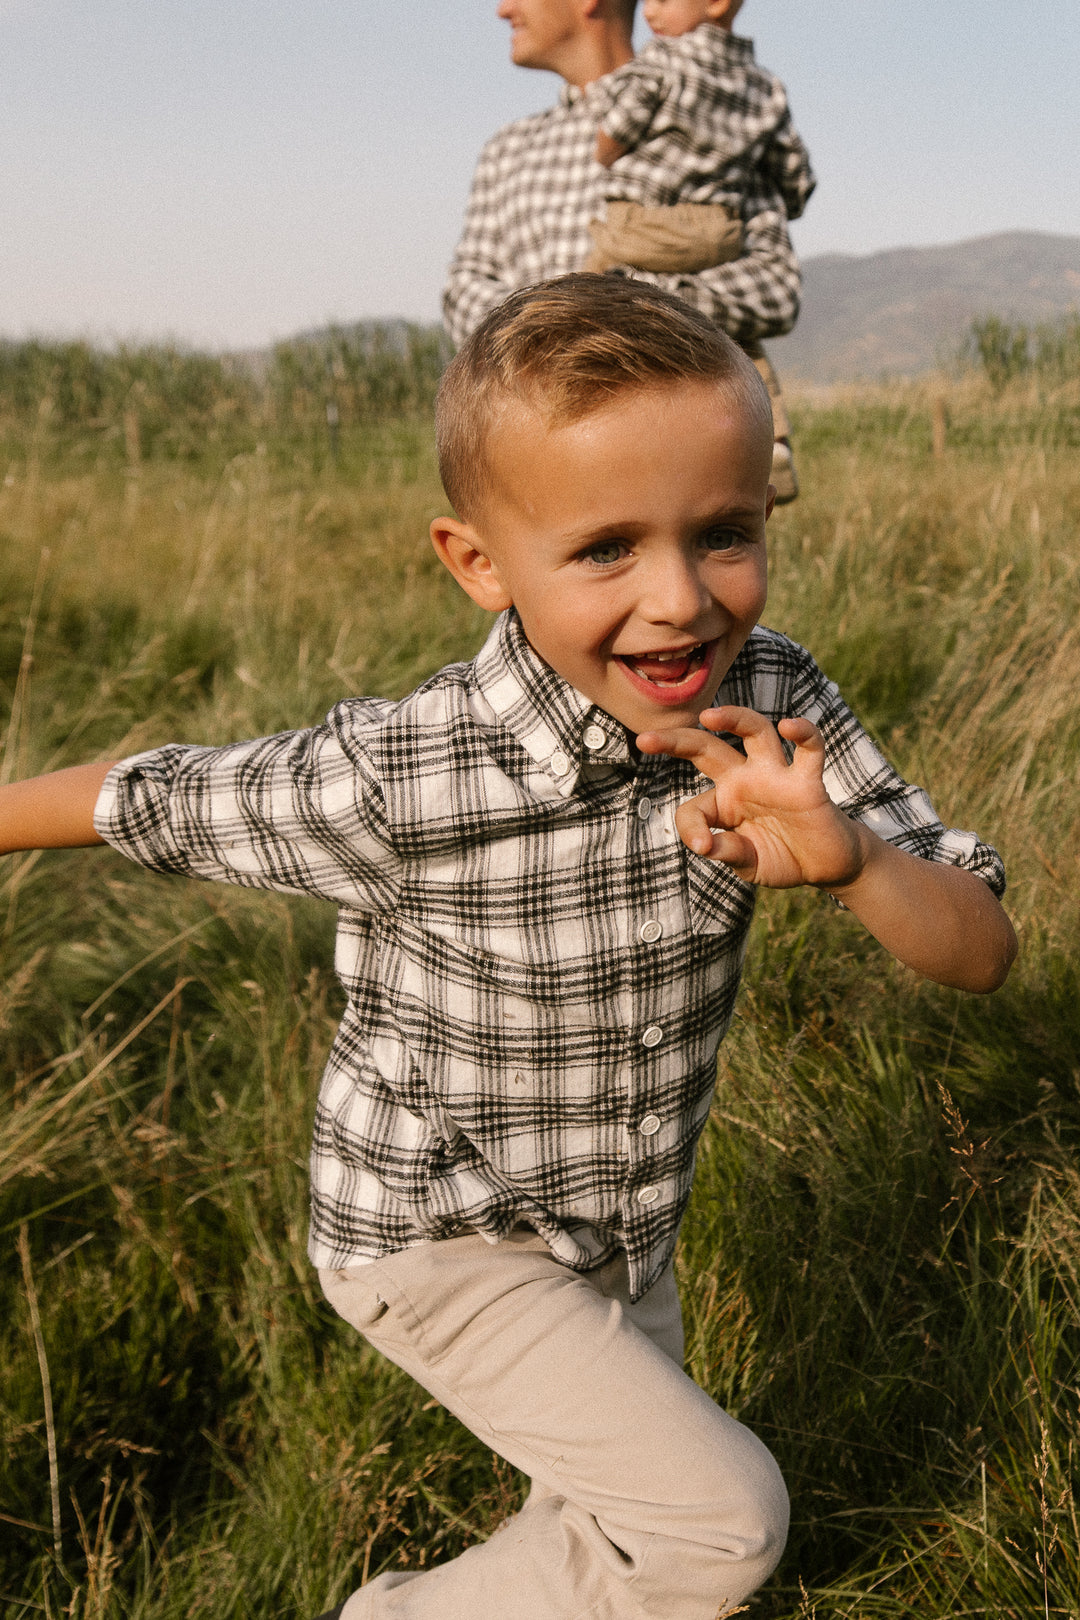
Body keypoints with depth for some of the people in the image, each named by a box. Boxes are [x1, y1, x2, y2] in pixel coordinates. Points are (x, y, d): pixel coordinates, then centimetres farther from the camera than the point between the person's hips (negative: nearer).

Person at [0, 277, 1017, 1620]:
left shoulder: (770, 706, -20)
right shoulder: (404, 778, -33)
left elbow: (980, 954, -19)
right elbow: (152, 803, -16)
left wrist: (844, 856, -39)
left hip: (624, 1225, 6)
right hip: (434, 1233, -5)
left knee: (625, 1498, 25)